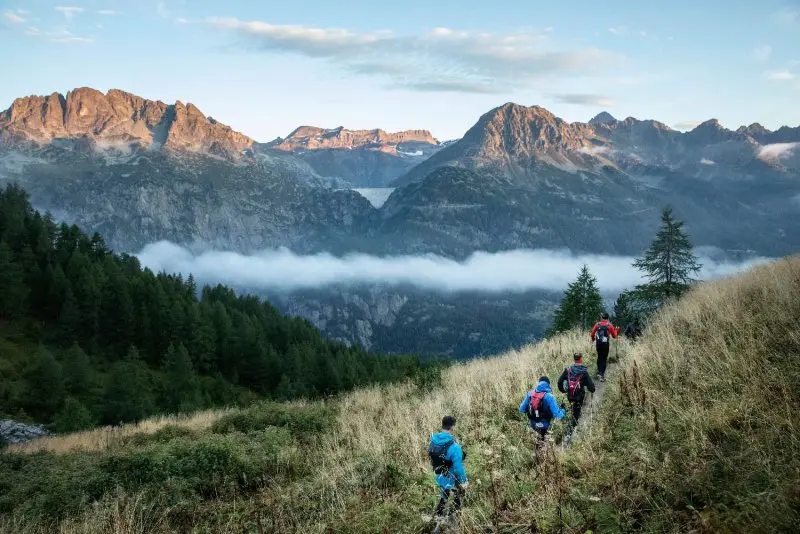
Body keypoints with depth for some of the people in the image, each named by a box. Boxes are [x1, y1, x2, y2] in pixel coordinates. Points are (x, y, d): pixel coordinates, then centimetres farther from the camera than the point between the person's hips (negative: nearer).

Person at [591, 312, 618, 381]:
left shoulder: (597, 324, -1)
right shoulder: (610, 325, -5)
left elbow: (592, 334, 3)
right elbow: (614, 336, 3)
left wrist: (593, 340, 24)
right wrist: (615, 330, 22)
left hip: (598, 343, 2)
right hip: (606, 344, -2)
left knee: (599, 357, 21)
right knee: (604, 359, 0)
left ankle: (599, 372, 29)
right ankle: (602, 375, -6)